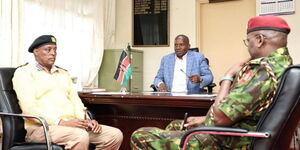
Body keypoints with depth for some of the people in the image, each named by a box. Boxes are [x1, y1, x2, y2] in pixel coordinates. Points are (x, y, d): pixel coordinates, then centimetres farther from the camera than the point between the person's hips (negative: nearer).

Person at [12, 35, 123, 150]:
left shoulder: (63, 73, 25)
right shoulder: (24, 72, 4)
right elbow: (29, 108, -10)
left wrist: (86, 120, -4)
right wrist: (61, 122, -21)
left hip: (70, 125, 7)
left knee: (115, 135, -11)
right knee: (80, 136, -36)